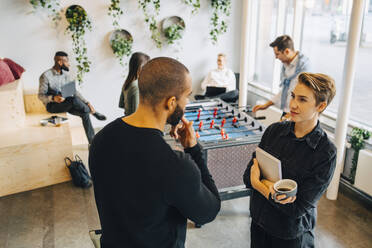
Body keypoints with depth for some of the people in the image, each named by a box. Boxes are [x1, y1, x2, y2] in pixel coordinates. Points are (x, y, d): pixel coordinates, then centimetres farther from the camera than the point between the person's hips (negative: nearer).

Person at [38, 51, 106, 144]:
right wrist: (53, 98, -34)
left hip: (67, 104, 6)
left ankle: (92, 142, -20)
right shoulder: (45, 76, -12)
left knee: (84, 113, -22)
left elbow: (74, 91, 6)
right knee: (74, 100, -35)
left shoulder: (65, 74, 6)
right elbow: (41, 96, -13)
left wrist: (86, 102, -8)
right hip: (52, 105, -5)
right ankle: (94, 113, -10)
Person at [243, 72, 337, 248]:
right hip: (259, 222, 4)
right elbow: (248, 175, -6)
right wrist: (268, 188, -25)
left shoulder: (326, 153, -20)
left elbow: (299, 208, -20)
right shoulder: (274, 130, -6)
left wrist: (258, 183, -19)